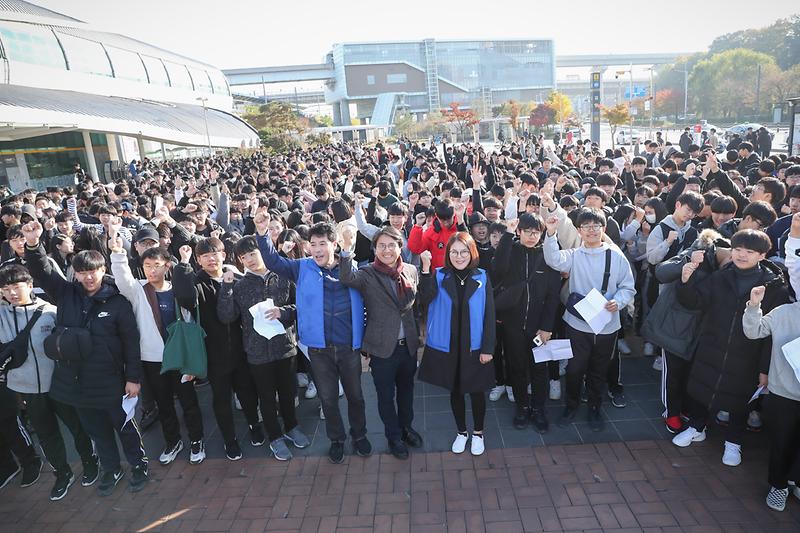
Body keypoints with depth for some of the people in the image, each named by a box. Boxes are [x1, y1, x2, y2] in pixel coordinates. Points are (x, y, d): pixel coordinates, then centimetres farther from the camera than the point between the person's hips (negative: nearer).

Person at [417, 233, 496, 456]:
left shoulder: (482, 278, -5)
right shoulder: (439, 276, -5)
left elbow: (489, 315, -4)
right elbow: (425, 299, -24)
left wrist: (488, 348, -7)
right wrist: (426, 268, -32)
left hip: (474, 347, 0)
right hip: (447, 346, 1)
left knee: (476, 391, 12)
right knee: (455, 390, 15)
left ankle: (478, 433, 35)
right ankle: (461, 432, 37)